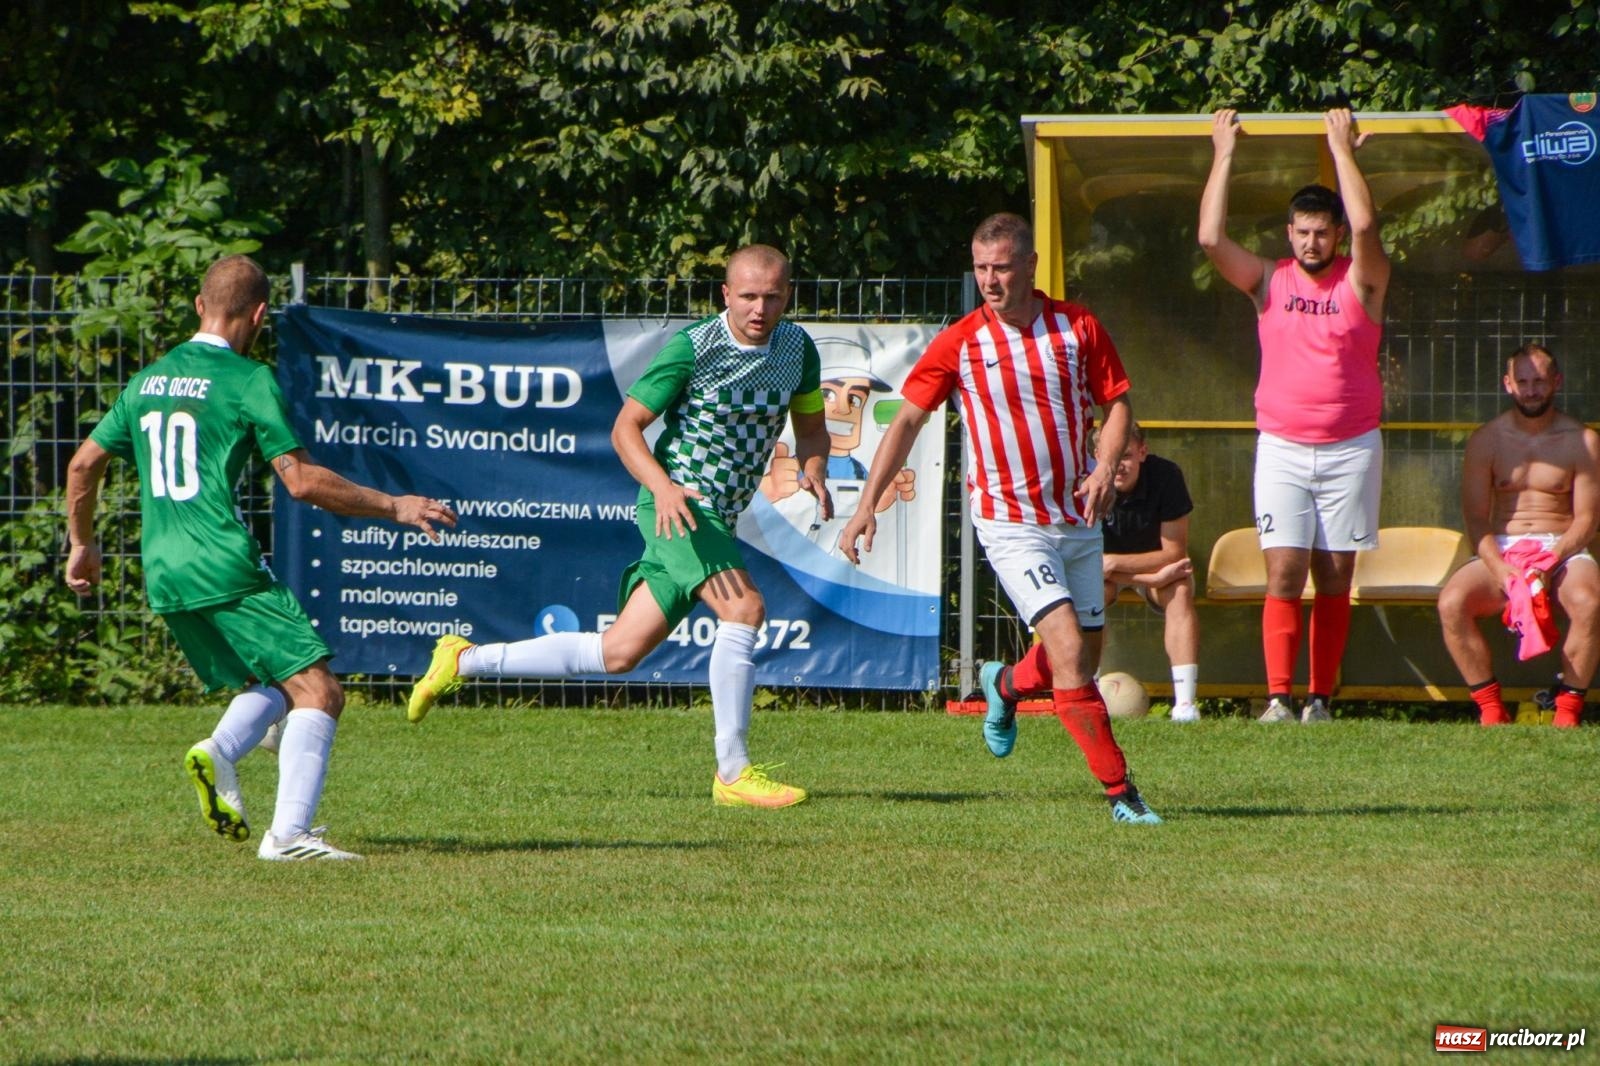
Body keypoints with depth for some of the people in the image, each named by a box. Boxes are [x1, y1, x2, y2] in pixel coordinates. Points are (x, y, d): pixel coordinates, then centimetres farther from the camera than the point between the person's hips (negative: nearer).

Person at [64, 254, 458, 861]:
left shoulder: (149, 380, 15)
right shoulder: (247, 380, -5)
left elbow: (84, 463, 22)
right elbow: (300, 481, -10)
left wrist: (82, 545, 36)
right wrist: (392, 507, -2)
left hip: (163, 577, 7)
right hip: (225, 570, -7)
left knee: (273, 685, 21)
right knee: (316, 690, -6)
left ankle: (220, 751, -9)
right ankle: (289, 833, -20)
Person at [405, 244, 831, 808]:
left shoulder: (797, 347, 5)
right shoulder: (693, 347, -13)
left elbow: (811, 424, 18)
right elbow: (626, 426, -9)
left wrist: (813, 466, -6)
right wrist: (663, 486, -27)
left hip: (719, 521, 7)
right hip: (678, 504, -7)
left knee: (618, 652, 7)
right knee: (744, 609, -26)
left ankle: (465, 660, 21)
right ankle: (733, 773, -19)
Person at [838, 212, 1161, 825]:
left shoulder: (1078, 328, -1)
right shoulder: (960, 343, -6)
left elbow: (1118, 403, 6)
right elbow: (907, 421, -2)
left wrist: (1105, 468, -13)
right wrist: (868, 506, -8)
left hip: (1077, 516, 4)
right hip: (1010, 522, -4)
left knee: (1086, 654, 12)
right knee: (1068, 648, -17)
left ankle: (1007, 684, 44)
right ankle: (1119, 791, -13)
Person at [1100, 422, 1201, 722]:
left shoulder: (1166, 476, -26)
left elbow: (1174, 553, -23)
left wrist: (1115, 562, -35)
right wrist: (1154, 577, -34)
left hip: (1157, 562, 0)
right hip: (1107, 572, 0)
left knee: (1180, 590, -31)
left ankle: (1185, 703, -37)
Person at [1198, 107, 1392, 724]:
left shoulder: (1362, 281, 1)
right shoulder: (1268, 281, 6)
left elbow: (1365, 226, -18)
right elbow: (1211, 238, -6)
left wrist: (1342, 149, -12)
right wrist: (1224, 156, -5)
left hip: (1351, 449, -1)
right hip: (1282, 448, 1)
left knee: (1334, 579, 2)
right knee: (1284, 574, -9)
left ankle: (1320, 698, 6)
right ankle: (1279, 697, -12)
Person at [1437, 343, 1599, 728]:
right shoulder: (1487, 440, 4)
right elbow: (1475, 517, 0)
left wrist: (1550, 561, -20)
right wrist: (1501, 569, -18)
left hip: (1563, 550, -1)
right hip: (1500, 550, 1)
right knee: (1451, 602, -29)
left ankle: (1568, 709, -22)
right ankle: (1490, 709, -21)